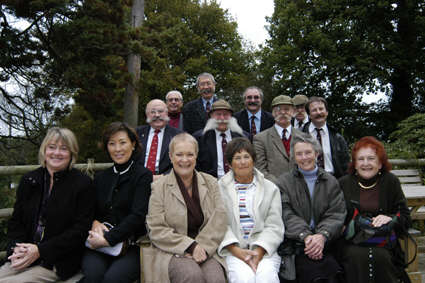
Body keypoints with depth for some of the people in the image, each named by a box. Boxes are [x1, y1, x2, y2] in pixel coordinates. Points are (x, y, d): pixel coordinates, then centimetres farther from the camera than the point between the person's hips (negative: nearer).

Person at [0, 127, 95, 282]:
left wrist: (39, 250, -15)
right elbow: (16, 221, 13)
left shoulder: (83, 184, -7)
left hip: (58, 263, -5)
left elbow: (80, 229, -10)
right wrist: (16, 247, -7)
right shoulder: (29, 180, 9)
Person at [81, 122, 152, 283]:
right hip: (98, 245, 3)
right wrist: (94, 223, -2)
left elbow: (137, 216, -10)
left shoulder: (143, 176, 0)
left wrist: (107, 239, -14)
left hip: (132, 245, -3)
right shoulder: (101, 178, 17)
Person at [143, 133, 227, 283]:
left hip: (206, 250, 2)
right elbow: (156, 230, -4)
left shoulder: (211, 183, 10)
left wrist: (202, 247, -12)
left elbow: (219, 220, 2)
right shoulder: (159, 187, 2)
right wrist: (190, 246, -14)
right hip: (172, 252, -1)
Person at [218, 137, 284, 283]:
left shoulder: (271, 188, 13)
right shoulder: (219, 188, 10)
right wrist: (237, 251, -14)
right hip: (232, 249, -1)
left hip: (264, 249, 1)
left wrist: (258, 252, -12)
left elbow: (274, 226, 4)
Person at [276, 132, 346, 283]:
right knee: (313, 269, -28)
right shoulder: (284, 182, 9)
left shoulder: (331, 182, 15)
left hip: (325, 242, 2)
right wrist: (306, 236, -18)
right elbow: (287, 215, -2)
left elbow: (336, 214, 4)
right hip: (296, 243, -2)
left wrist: (322, 235, -15)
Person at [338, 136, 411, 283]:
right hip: (352, 242, 0)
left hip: (383, 242, 1)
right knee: (357, 256, -30)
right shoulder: (343, 183, 8)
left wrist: (390, 218, -10)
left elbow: (405, 217, 10)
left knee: (380, 256, -29)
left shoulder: (391, 182, 9)